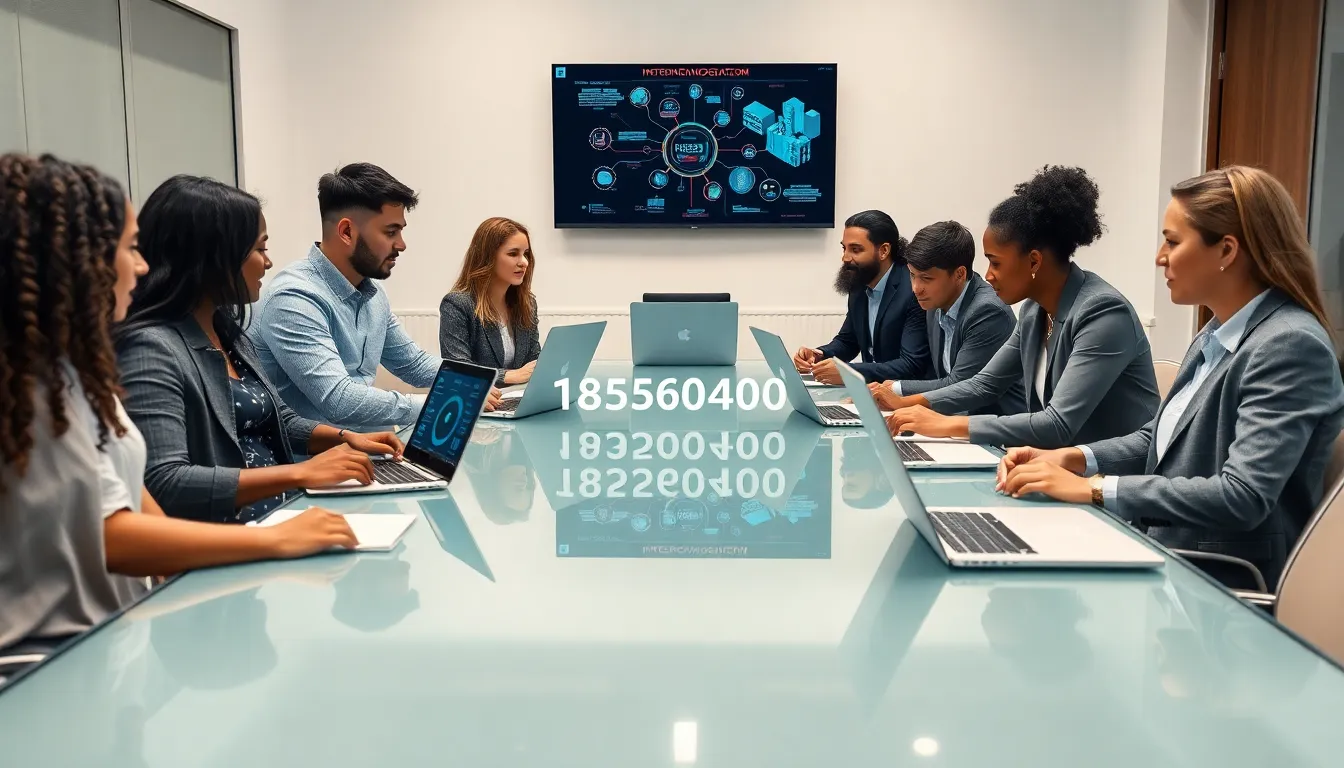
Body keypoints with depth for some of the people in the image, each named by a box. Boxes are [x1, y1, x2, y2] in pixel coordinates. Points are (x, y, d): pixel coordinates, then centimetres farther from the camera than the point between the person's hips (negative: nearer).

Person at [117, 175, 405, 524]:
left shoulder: (226, 329, 12)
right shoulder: (151, 347, -16)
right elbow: (163, 485, -26)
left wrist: (346, 437, 7)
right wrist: (302, 473, -26)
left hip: (282, 514, 9)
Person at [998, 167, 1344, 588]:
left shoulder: (1291, 345, -19)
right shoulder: (1216, 335, 9)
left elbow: (1243, 497, -26)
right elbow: (1160, 438, 16)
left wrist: (1093, 488, -24)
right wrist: (1070, 458, -1)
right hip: (1172, 559, 8)